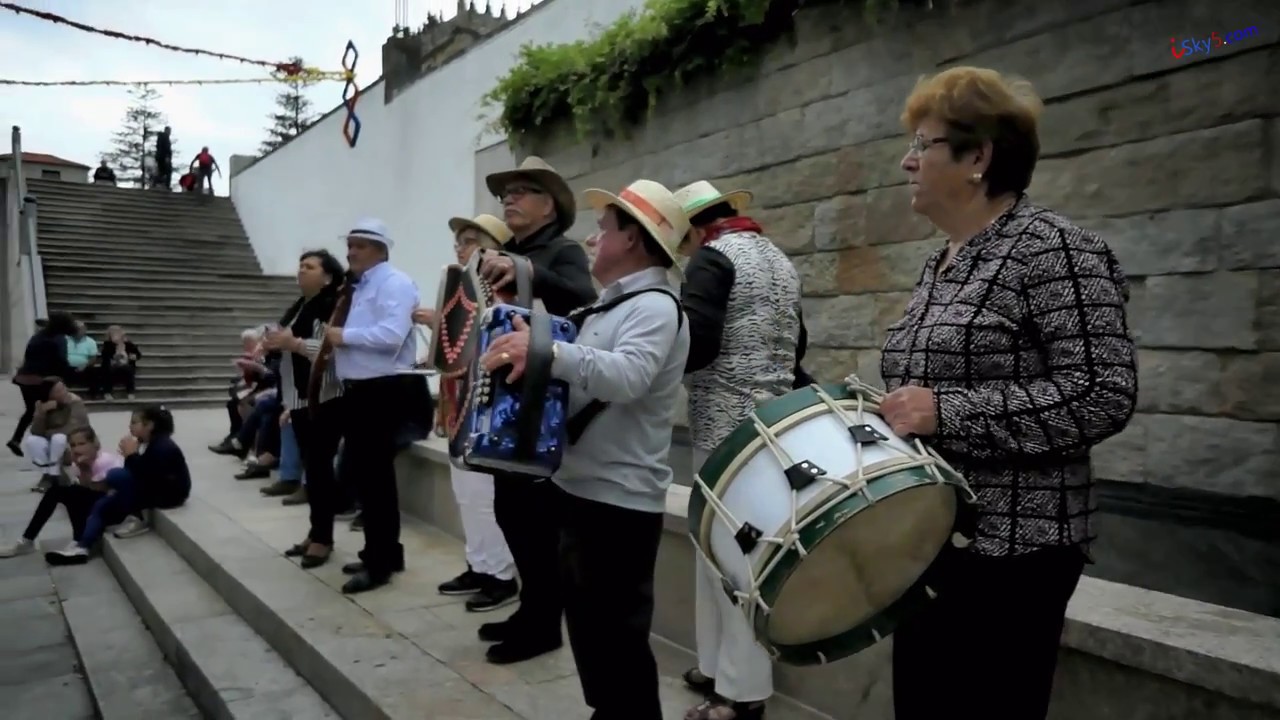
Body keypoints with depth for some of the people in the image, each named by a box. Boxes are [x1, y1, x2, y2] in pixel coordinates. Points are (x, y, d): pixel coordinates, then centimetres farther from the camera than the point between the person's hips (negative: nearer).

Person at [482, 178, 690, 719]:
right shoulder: (609, 304, 16)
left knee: (618, 634, 1)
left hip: (619, 501, -10)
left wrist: (547, 351, -42)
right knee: (589, 626, 21)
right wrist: (528, 350, 6)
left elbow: (628, 376, -33)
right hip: (579, 488, 10)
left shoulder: (654, 306, -15)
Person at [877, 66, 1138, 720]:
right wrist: (895, 414, 8)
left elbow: (1103, 396, -21)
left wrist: (944, 413, -23)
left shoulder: (1052, 248, -13)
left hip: (1009, 548, -8)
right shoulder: (940, 264, 13)